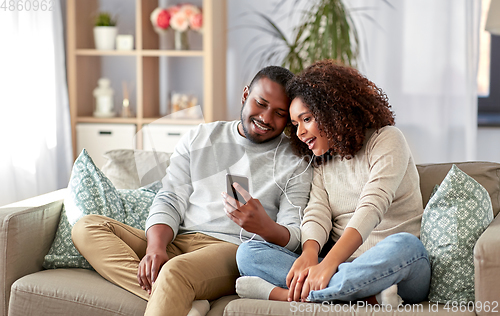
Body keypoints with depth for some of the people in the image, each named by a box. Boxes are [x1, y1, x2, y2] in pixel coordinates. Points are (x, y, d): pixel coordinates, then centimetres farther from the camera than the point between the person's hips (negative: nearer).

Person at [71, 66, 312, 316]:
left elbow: (294, 238, 0)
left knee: (176, 270, -39)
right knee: (87, 227, -15)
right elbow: (170, 202, 10)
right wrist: (156, 246, -11)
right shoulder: (198, 138, 19)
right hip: (176, 243, 6)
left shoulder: (295, 162, 9)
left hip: (233, 250, -6)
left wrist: (266, 227, -25)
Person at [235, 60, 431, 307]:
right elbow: (316, 214, 2)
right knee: (248, 253, -14)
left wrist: (327, 265, -30)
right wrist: (309, 254, -23)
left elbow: (371, 207, -16)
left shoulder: (386, 140, 0)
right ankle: (368, 297, -33)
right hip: (347, 268, 5)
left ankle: (279, 293, -38)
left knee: (403, 245, -40)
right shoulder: (322, 162, 19)